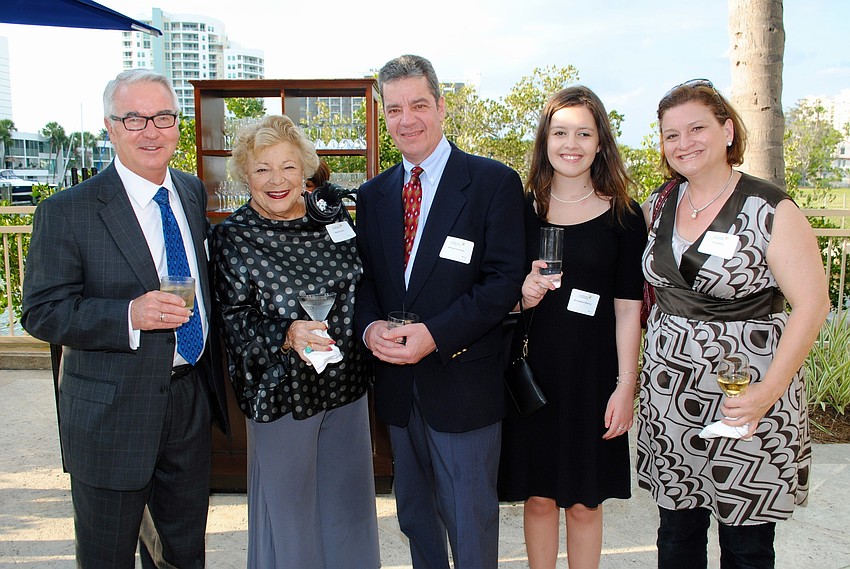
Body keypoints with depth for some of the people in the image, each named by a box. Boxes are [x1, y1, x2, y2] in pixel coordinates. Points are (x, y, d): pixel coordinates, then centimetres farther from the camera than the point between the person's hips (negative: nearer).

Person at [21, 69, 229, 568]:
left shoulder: (193, 192, 6)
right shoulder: (66, 212, -13)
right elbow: (42, 313, -14)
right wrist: (129, 315, -30)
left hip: (191, 401, 5)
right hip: (112, 414, -5)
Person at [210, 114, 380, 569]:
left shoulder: (332, 215, 3)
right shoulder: (232, 237, -9)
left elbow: (360, 287, 12)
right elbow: (234, 321, -12)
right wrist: (286, 336, -27)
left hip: (345, 382, 4)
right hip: (280, 391, -4)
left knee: (349, 504, 18)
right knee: (289, 511, 11)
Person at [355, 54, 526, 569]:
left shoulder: (495, 183, -7)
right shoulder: (373, 195, 9)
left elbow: (505, 280, -13)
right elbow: (364, 278, 11)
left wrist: (435, 334, -22)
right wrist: (370, 327, -11)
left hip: (464, 385, -5)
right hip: (398, 385, 5)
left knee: (471, 523, 8)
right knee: (415, 516, 21)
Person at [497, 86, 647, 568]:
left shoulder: (624, 216, -2)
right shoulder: (521, 210, 2)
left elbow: (628, 309, -2)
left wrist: (626, 385, -7)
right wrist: (522, 295, -14)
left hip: (592, 374, -1)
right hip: (532, 370, 2)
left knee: (584, 504, 11)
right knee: (539, 497, 12)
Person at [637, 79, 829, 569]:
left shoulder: (769, 210, -10)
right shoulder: (658, 206, 7)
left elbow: (812, 305, -12)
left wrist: (768, 391, -21)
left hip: (747, 395, -4)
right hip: (669, 395, 5)